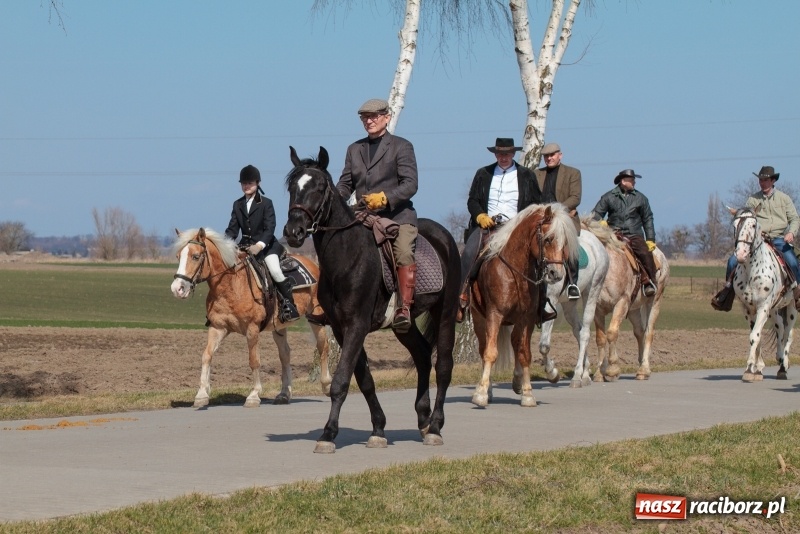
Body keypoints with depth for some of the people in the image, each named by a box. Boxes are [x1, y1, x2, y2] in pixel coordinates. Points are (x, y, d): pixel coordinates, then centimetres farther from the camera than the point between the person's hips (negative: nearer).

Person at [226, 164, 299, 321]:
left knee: (275, 271, -27)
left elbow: (270, 228, -13)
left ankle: (290, 305, -16)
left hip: (266, 245, -5)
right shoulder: (238, 205, 9)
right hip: (245, 246, 5)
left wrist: (259, 246, -29)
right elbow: (233, 229, 6)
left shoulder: (266, 203, -5)